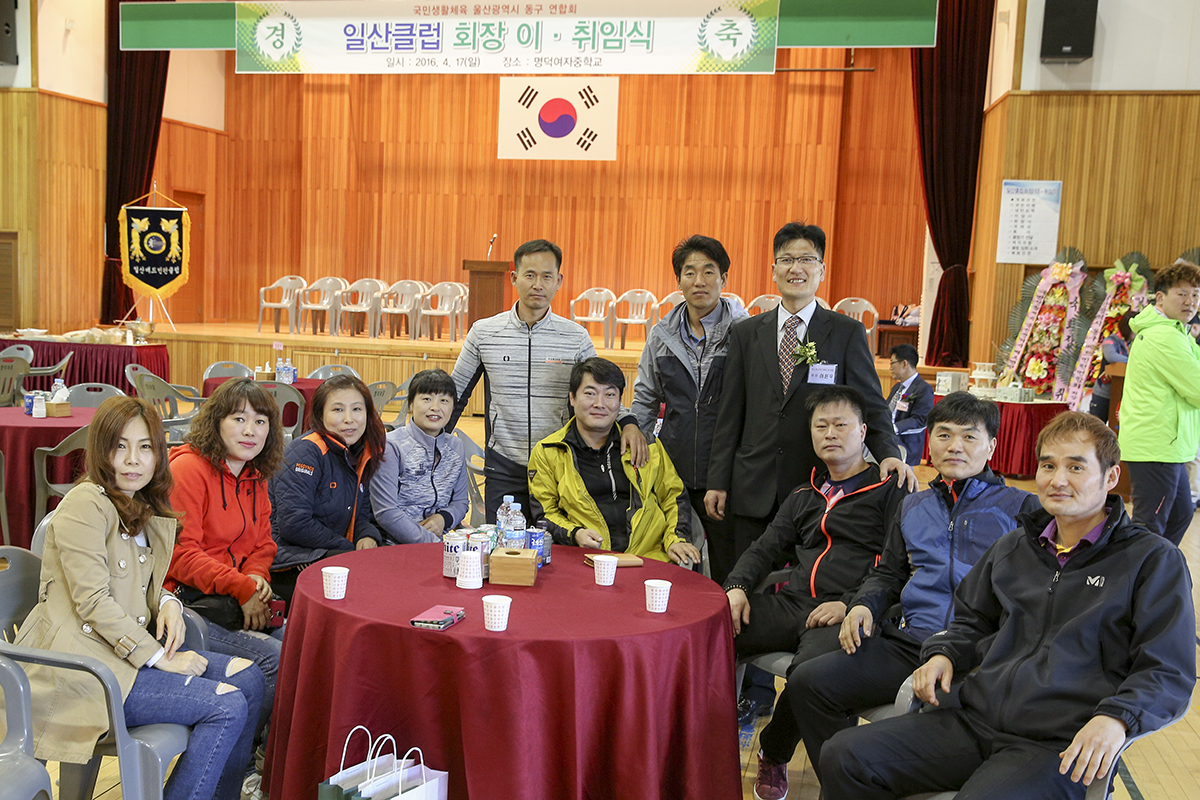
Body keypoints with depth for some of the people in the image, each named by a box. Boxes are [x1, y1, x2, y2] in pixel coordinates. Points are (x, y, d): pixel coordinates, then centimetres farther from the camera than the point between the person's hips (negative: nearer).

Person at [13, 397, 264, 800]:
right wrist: (159, 657, -17)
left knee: (248, 677, -3)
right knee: (228, 706, -18)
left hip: (126, 647, 9)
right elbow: (93, 601, -18)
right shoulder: (86, 504, -13)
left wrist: (168, 603, -1)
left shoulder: (144, 511, 15)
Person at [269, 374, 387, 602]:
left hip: (333, 551, 8)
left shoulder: (363, 453, 9)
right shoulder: (306, 453, -15)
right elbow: (293, 525, -20)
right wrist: (350, 548, -15)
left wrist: (367, 536, -6)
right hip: (287, 557, -8)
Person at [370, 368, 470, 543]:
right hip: (394, 545, -5)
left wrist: (444, 518, -4)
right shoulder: (390, 446, -8)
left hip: (439, 539, 6)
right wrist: (433, 543, -17)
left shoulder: (456, 448, 10)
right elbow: (385, 513, -13)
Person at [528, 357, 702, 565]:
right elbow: (544, 514, 10)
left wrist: (675, 539, 3)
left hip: (649, 556, 2)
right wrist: (574, 534, -10)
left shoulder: (646, 445, 16)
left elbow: (673, 497, 21)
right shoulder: (546, 453, 10)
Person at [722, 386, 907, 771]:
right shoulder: (804, 497, 26)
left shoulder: (889, 490, 8)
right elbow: (764, 548, 22)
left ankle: (773, 752, -5)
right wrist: (737, 586, 1)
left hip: (845, 616, -5)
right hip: (791, 603, 5)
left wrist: (851, 605, -16)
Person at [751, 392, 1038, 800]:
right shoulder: (913, 507, 25)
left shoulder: (1019, 507, 9)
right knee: (807, 683, -13)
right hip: (909, 641, 5)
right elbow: (888, 573, 32)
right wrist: (864, 604, 9)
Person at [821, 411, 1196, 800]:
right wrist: (944, 654, 10)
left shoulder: (1155, 560, 3)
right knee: (844, 756, -12)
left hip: (1057, 744, -5)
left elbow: (1170, 671, -3)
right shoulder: (1014, 546, 19)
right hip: (973, 721, 5)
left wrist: (1115, 718, -21)